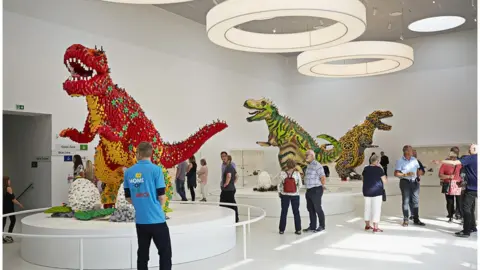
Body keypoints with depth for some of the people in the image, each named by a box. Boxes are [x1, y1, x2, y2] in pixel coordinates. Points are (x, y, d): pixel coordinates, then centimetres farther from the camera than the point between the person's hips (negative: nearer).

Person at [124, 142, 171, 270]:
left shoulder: (128, 172, 2)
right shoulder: (156, 169, -11)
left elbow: (128, 197, 9)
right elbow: (162, 196, -9)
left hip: (140, 220, 4)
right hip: (156, 219, -4)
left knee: (142, 253, 13)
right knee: (165, 253, 6)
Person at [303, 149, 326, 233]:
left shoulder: (317, 165, -15)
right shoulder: (309, 165, 13)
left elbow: (323, 178, -17)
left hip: (316, 190, -9)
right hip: (309, 190, 9)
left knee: (317, 208, 1)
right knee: (310, 209, 12)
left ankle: (322, 226, 15)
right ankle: (312, 226, 21)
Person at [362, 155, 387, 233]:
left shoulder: (365, 169, 5)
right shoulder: (379, 169, -10)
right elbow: (384, 181, -6)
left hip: (366, 191, 6)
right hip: (377, 191, -6)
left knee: (368, 208, 15)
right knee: (376, 209, -2)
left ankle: (367, 225, 23)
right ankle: (375, 228, -4)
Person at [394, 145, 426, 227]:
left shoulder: (414, 159, 9)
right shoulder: (400, 161, -7)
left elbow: (418, 170, 16)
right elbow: (396, 174, -10)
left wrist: (419, 172, -7)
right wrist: (406, 174, -21)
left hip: (414, 182, 5)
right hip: (405, 182, -5)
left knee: (415, 201, 9)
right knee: (405, 201, 0)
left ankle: (416, 219, 17)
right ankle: (405, 220, 6)